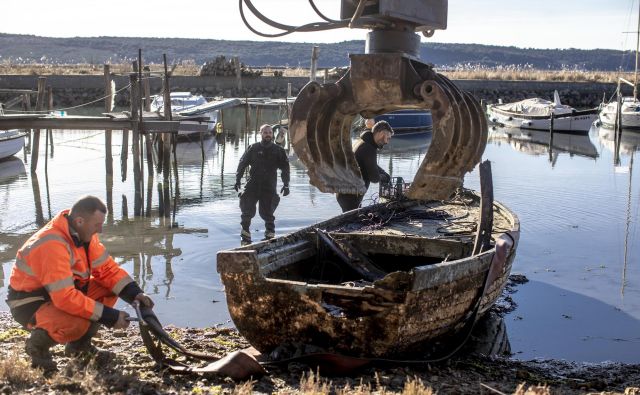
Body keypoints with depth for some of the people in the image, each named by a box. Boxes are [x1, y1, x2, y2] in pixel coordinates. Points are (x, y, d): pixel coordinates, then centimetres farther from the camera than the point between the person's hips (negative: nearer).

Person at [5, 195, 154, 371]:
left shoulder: (83, 232, -5)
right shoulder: (52, 245, -32)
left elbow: (107, 268, -1)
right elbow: (65, 297, -36)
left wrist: (134, 293, -17)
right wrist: (111, 317, -32)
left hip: (60, 293, 9)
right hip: (29, 304, -9)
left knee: (110, 287, -6)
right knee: (78, 323, -35)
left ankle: (79, 343, 10)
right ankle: (38, 344, -2)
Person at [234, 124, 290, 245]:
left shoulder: (278, 151, 7)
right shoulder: (253, 148, 6)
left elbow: (285, 168, 7)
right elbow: (242, 164, 9)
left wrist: (286, 184, -2)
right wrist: (238, 179, 3)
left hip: (269, 187, 0)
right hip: (252, 185, 1)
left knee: (267, 212, -1)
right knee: (247, 210, -2)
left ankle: (270, 234, 14)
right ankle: (245, 234, 11)